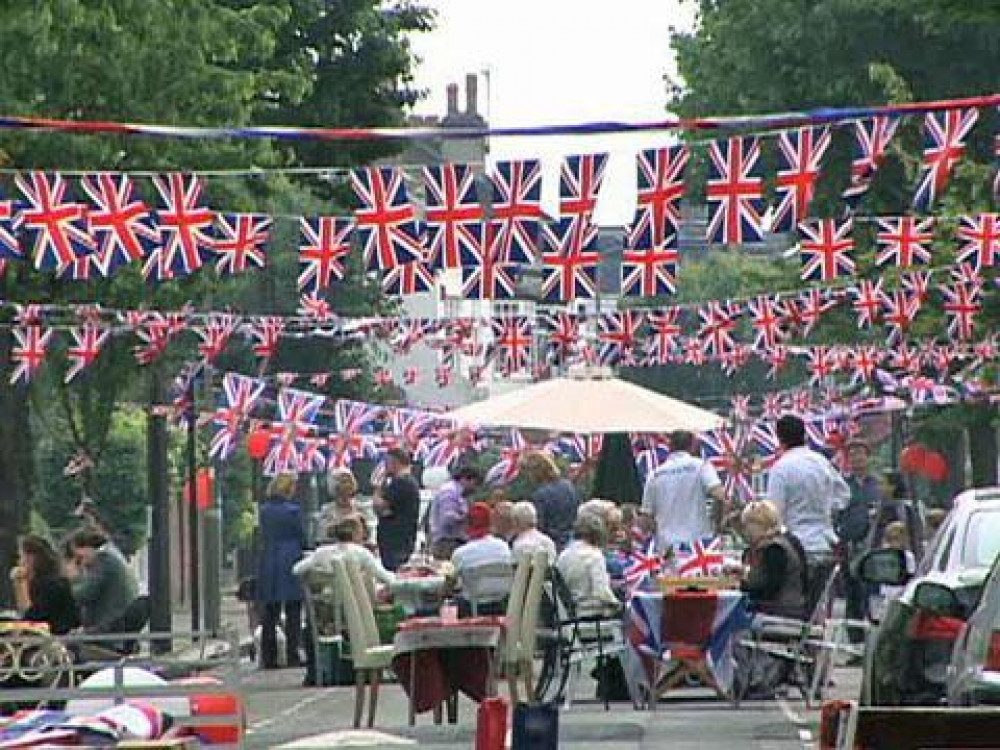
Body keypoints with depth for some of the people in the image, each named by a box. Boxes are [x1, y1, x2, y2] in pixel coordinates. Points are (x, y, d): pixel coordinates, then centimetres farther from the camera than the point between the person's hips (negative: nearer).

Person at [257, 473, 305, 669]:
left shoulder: (264, 510, 5)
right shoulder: (293, 510, -10)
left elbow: (263, 536, 11)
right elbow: (302, 537, -5)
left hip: (267, 564, 5)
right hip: (290, 563, -5)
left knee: (269, 614, 8)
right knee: (293, 613, 1)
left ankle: (269, 658, 7)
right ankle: (292, 656, -3)